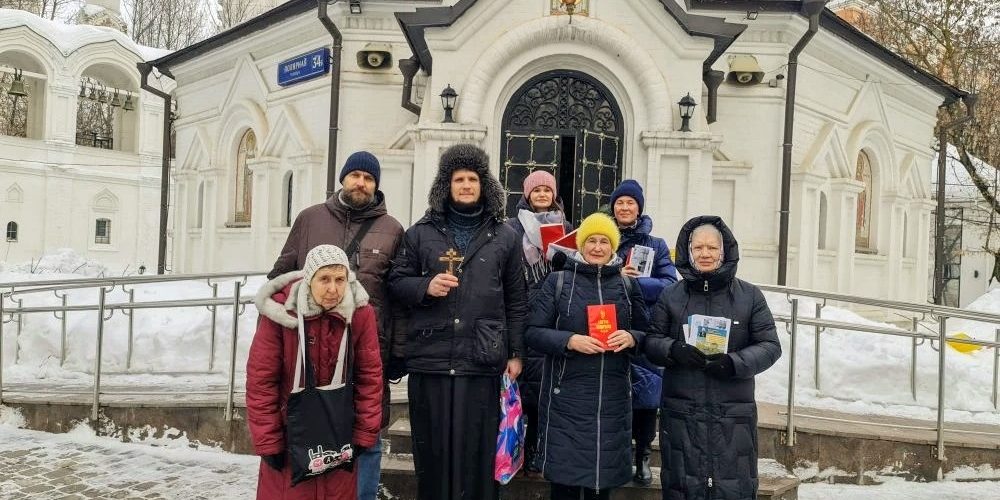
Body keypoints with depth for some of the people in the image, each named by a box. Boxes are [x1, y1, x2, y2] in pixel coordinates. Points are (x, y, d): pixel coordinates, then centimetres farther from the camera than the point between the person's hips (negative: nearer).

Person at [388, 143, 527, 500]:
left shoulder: (505, 237, 8)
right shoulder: (421, 233, 8)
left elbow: (516, 301, 8)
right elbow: (396, 281, 11)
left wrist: (515, 354, 4)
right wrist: (425, 286, -9)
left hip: (483, 362, 0)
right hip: (429, 360, 1)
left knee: (478, 452, 6)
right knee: (432, 451, 9)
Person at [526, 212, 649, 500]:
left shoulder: (627, 285, 10)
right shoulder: (558, 281, 2)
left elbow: (646, 333, 13)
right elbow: (533, 332, -1)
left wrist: (631, 338, -9)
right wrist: (569, 340, -17)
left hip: (613, 398, 3)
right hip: (567, 396, -2)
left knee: (604, 476, 9)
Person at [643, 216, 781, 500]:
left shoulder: (749, 296, 4)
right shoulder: (670, 296, 7)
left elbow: (770, 345, 2)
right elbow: (651, 341, 6)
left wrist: (735, 363, -16)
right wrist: (673, 350, -17)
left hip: (734, 416, -1)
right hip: (681, 414, 1)